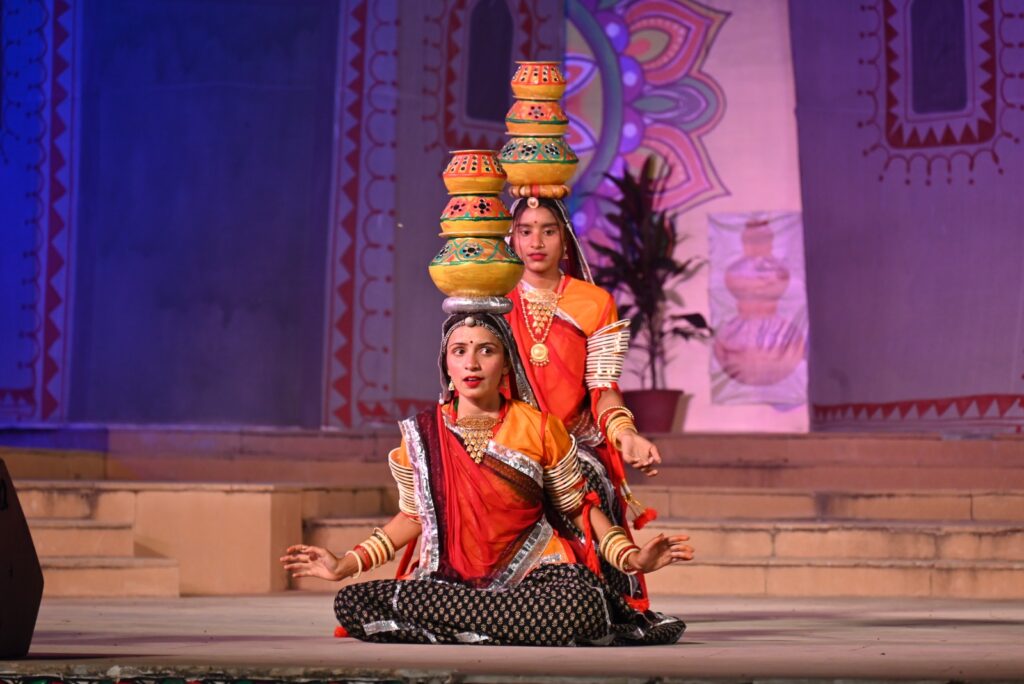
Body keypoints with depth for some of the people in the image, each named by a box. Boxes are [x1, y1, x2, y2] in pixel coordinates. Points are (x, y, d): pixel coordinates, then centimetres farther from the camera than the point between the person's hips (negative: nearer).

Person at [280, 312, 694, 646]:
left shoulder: (540, 429, 0)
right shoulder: (422, 435, 7)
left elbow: (577, 507, 8)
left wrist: (630, 557, -7)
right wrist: (346, 565, 12)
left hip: (533, 571, -4)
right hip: (448, 581, 4)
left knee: (581, 605, -39)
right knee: (352, 604, -26)